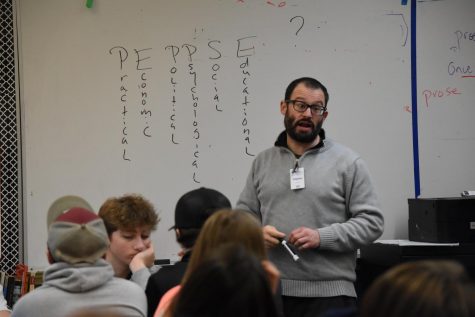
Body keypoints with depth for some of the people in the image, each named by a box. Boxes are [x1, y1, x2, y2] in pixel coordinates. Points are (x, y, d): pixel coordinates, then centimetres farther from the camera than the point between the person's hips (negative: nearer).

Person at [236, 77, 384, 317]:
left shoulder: (347, 162, 1)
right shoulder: (262, 162, 12)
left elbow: (371, 221, -3)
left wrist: (321, 237, -15)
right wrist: (257, 233, -8)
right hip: (271, 292, 3)